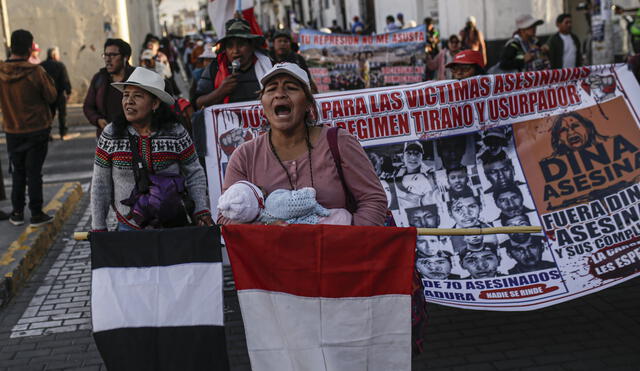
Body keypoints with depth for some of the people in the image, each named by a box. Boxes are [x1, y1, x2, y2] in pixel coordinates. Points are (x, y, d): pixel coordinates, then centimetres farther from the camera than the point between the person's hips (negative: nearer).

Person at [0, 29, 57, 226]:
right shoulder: (35, 72, -17)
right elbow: (51, 97, -7)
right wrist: (48, 79, 5)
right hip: (37, 129, -3)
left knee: (18, 172, 15)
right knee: (34, 171, 3)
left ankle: (17, 213, 19)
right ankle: (36, 214, 7)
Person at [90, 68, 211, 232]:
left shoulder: (176, 134, -7)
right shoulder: (110, 135, -5)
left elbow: (195, 175, 2)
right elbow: (100, 184, 1)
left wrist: (201, 211, -8)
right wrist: (98, 228, 1)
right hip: (128, 225, 1)